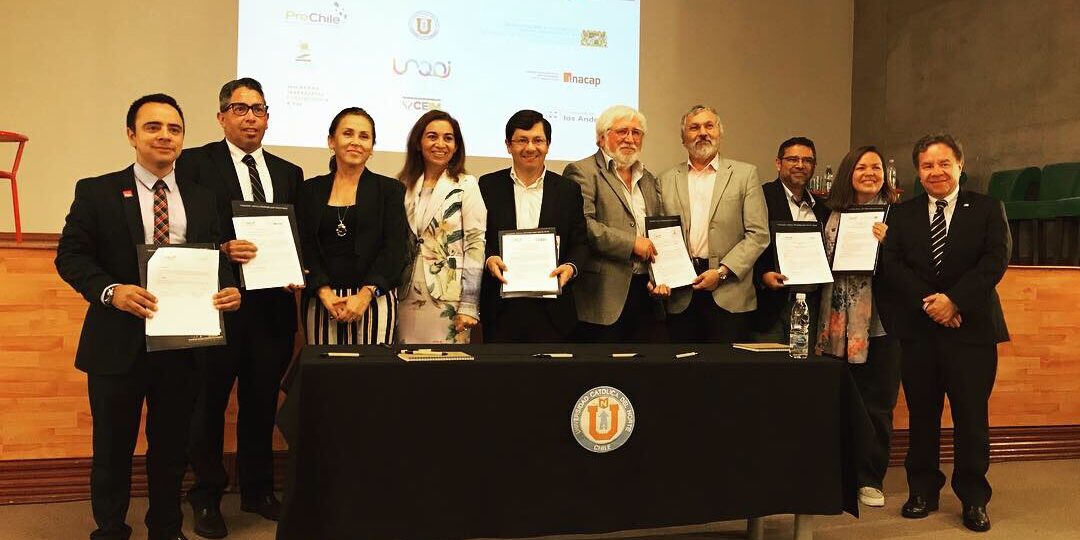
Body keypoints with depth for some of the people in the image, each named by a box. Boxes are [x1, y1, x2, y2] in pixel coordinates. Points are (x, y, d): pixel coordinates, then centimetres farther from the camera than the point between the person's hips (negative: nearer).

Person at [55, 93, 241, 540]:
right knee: (113, 448, 11)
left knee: (172, 446, 15)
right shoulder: (96, 192, 0)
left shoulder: (203, 200, 9)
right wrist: (110, 290, -22)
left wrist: (229, 289, -12)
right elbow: (70, 255, -4)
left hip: (183, 343, 3)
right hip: (119, 343, -2)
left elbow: (217, 261, 10)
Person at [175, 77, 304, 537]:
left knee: (263, 401, 14)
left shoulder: (289, 173, 14)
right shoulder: (195, 163, 0)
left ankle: (258, 490, 28)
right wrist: (223, 249, -21)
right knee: (210, 400, 7)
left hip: (273, 305, 4)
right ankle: (206, 497, 21)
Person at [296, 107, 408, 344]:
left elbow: (395, 249, -2)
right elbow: (304, 247, 4)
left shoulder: (390, 189, 6)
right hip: (321, 302, 2)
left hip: (374, 301, -1)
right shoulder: (310, 190, 11)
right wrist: (325, 292, -11)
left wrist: (365, 294, -13)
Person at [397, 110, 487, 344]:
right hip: (407, 299, 3)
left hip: (448, 300, -3)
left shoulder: (466, 186, -1)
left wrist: (469, 306, -11)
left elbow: (476, 245, -6)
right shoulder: (404, 186, 10)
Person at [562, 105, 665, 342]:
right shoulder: (582, 172, -2)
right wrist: (632, 243, -14)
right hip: (605, 296, -6)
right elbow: (580, 225, -16)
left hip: (646, 292, 7)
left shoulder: (649, 180, 21)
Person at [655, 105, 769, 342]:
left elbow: (758, 235, -1)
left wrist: (722, 272, -10)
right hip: (681, 296, 2)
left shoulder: (745, 174, 5)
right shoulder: (667, 180, 12)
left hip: (729, 296, -2)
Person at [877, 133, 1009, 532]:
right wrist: (927, 302, -13)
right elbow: (889, 265, 0)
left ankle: (973, 499, 15)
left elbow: (995, 260, -5)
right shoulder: (902, 214, 11)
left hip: (971, 328, -1)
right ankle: (922, 491, 20)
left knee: (971, 416, 2)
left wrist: (954, 300, -16)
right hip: (917, 328, 2)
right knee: (921, 414, 8)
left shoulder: (987, 209, 6)